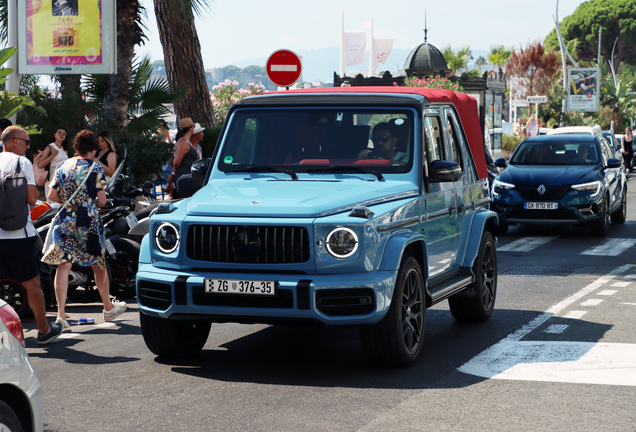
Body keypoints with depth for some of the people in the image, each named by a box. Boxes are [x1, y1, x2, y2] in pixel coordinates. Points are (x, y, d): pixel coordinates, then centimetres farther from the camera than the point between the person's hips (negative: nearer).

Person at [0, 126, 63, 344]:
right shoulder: (21, 162, -7)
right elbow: (31, 198, -14)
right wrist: (35, 186, 7)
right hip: (18, 234, -4)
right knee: (32, 283, 9)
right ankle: (44, 330, 21)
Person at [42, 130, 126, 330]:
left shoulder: (62, 166, 4)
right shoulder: (96, 168, -6)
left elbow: (52, 195, 3)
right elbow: (101, 200, -10)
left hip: (65, 221, 3)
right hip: (89, 222, -3)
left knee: (63, 265, -1)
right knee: (98, 265, 13)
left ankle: (61, 315, -11)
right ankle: (108, 307, 30)